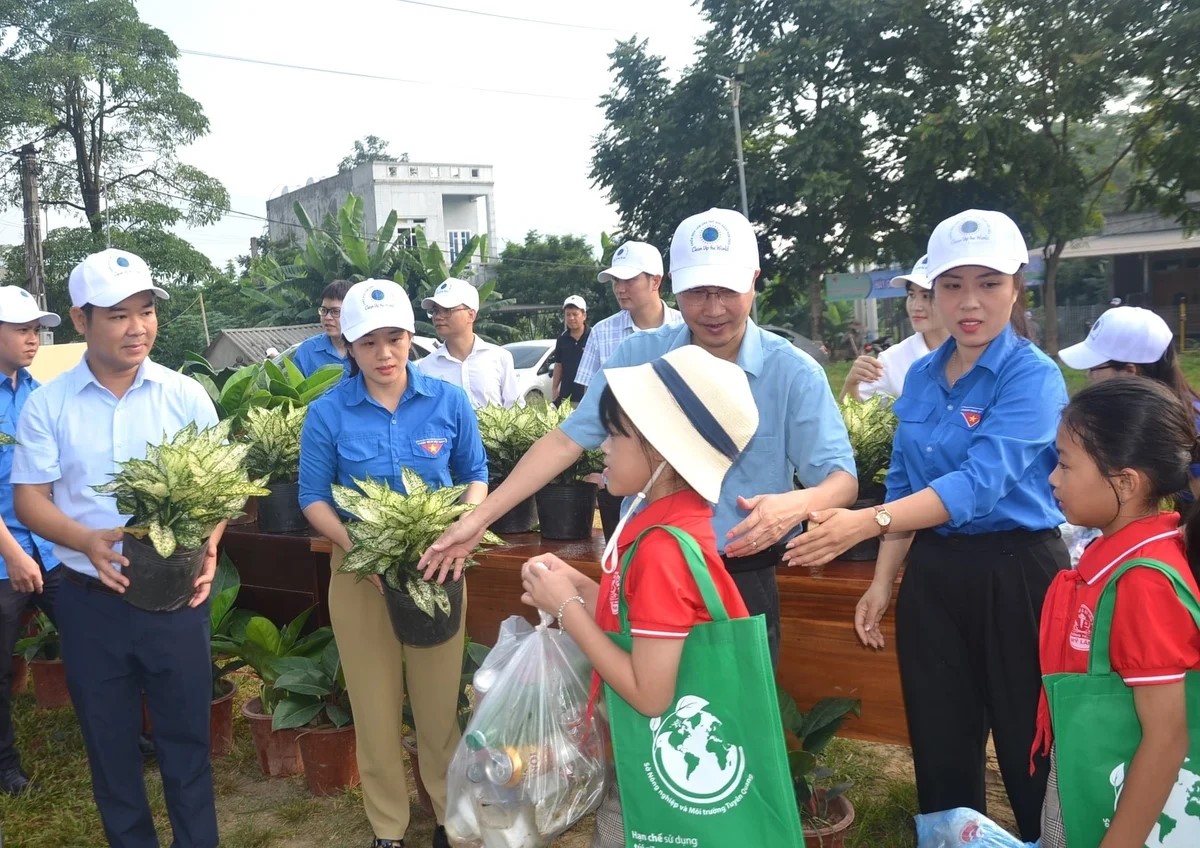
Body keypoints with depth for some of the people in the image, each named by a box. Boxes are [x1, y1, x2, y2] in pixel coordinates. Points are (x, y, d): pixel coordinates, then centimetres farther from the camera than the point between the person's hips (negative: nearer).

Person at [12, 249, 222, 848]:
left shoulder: (186, 396, -2)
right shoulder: (47, 404, -2)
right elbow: (29, 498, -3)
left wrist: (207, 544, -20)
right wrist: (89, 542, -22)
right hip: (90, 599, 1)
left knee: (186, 736, 9)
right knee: (108, 742, 15)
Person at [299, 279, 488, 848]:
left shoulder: (448, 400, -6)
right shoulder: (327, 412, -9)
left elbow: (475, 476, 4)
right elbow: (314, 498, -3)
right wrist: (358, 548, -18)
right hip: (361, 572, 0)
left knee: (439, 700, 11)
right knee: (376, 706, 12)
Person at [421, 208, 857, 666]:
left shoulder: (793, 372, -10)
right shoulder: (639, 355, -4)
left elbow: (841, 478, -10)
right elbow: (567, 439, -4)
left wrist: (798, 503, -35)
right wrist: (478, 518, -8)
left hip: (741, 585, -2)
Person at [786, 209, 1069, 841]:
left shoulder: (1033, 376, -14)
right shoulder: (922, 377, 6)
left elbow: (982, 480, -28)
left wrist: (866, 523, -39)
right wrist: (883, 581, 5)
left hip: (1016, 574, -5)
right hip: (932, 574, 6)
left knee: (1029, 747, 8)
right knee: (939, 746, 15)